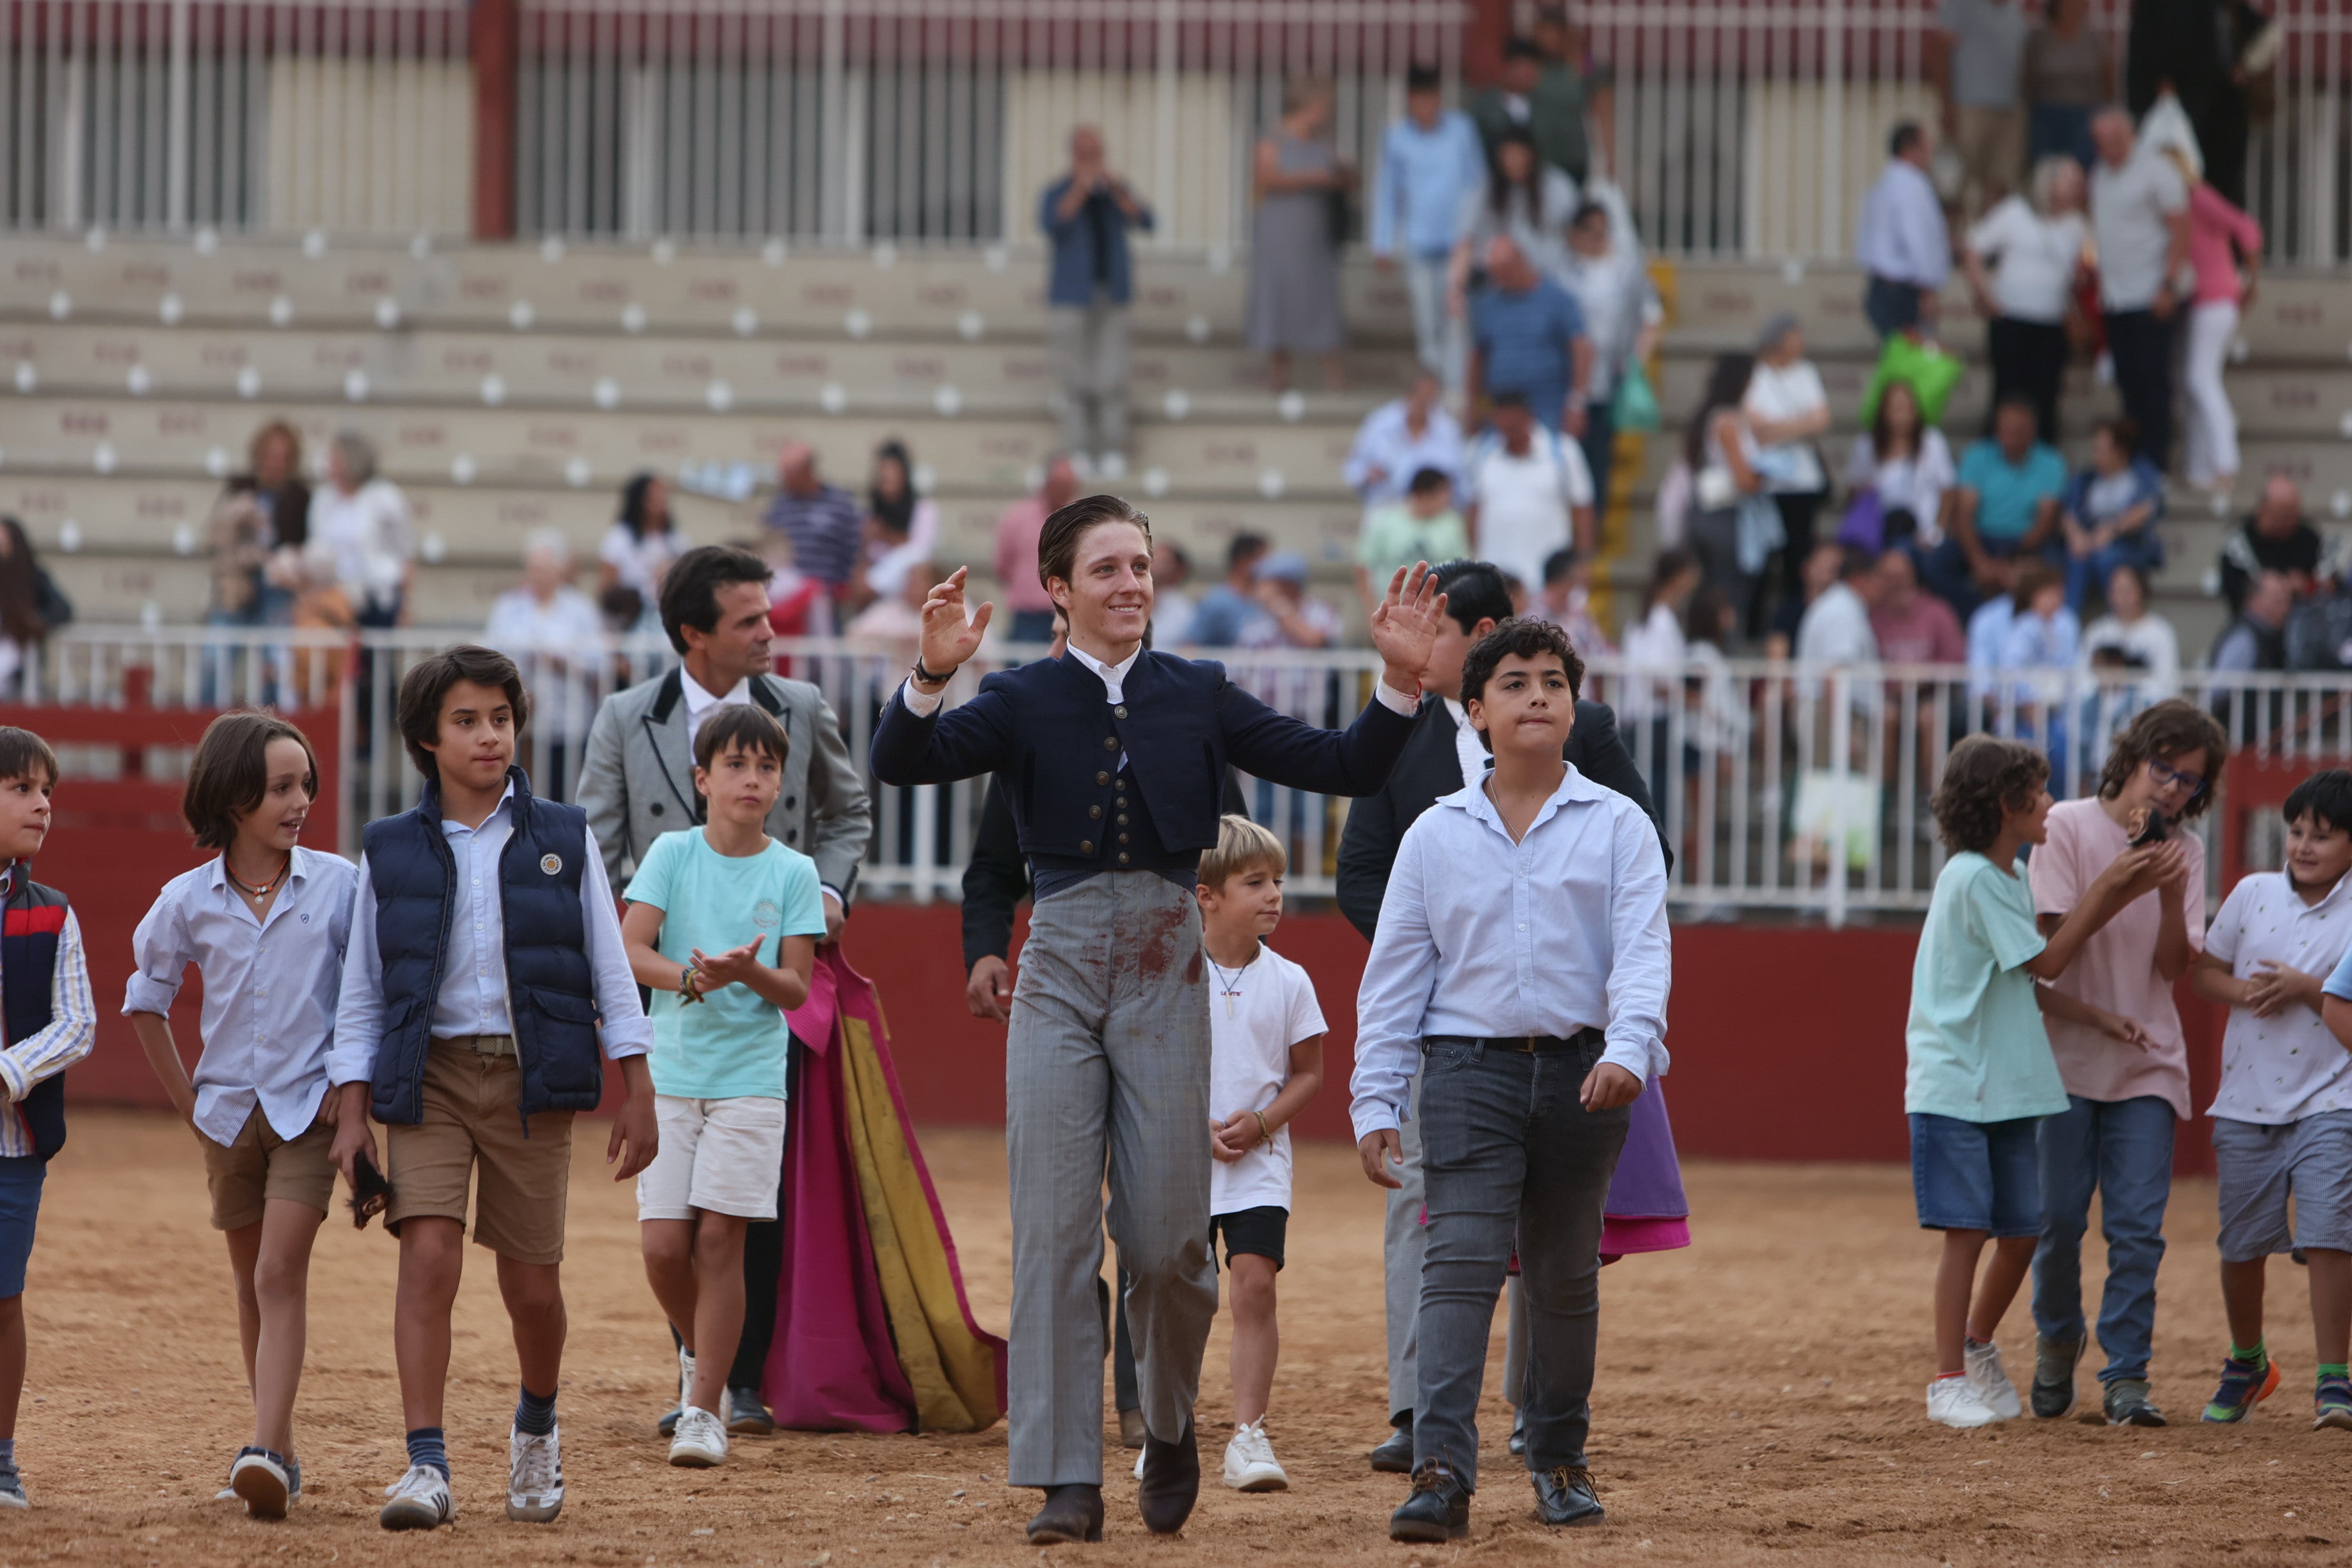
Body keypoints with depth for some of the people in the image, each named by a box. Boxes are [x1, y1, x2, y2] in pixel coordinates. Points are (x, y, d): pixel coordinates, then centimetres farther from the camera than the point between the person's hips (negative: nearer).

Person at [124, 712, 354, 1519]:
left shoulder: (340, 885, -6)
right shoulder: (189, 901, -1)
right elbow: (146, 1000, 13)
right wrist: (187, 1100, 9)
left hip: (309, 1110, -3)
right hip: (229, 1111, 3)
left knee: (280, 1274, -15)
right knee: (252, 1282, 11)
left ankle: (266, 1452, -25)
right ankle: (279, 1449, 22)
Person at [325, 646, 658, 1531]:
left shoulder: (563, 841, 6)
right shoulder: (392, 852, 6)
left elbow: (610, 971, 7)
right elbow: (361, 991, 8)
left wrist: (636, 1094, 2)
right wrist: (353, 1114, 1)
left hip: (530, 1079, 0)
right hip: (428, 1075, 0)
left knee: (532, 1282, 4)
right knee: (430, 1253, -17)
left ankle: (537, 1427, 34)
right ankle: (426, 1467, -18)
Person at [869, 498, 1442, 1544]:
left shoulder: (1197, 696, 8)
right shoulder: (1024, 699, 4)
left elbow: (1343, 769, 6)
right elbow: (901, 764, -10)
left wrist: (1400, 683, -9)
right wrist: (928, 676, -28)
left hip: (1164, 967, 1)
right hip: (1060, 968, -1)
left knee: (1165, 1239, 0)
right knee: (1055, 1231, -4)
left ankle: (1170, 1428, 27)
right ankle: (1068, 1483, -2)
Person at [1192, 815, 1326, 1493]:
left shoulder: (1288, 982, 0)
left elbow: (1308, 1072, 7)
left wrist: (1262, 1121, -10)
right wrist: (1196, 1129, -14)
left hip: (1259, 1160, 1)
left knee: (1255, 1282, -11)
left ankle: (1249, 1434, -9)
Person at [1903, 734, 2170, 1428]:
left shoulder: (2008, 879, 14)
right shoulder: (1973, 879, -15)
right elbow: (2046, 961, -12)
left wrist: (2100, 1019, 8)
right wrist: (2105, 889, -8)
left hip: (2010, 1089, 9)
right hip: (1954, 1088, -9)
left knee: (2021, 1234, 10)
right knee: (1966, 1232, -7)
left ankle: (1977, 1345, 31)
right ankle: (1950, 1382, -1)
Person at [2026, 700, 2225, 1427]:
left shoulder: (2184, 850, 6)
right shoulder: (2069, 827, -3)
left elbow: (2175, 968, -1)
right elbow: (2056, 940, -12)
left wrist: (2173, 895, -17)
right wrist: (2121, 873, -20)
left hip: (2148, 1061, 2)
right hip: (2066, 1054, -2)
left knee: (2137, 1225, -8)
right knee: (2059, 1217, 1)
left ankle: (2126, 1375, -6)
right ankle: (2057, 1341, 26)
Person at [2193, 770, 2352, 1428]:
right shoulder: (2253, 894, 4)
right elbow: (2202, 970, 11)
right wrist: (2245, 991, -9)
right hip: (2246, 1102, 3)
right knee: (2242, 1246, 11)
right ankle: (2247, 1364, 32)